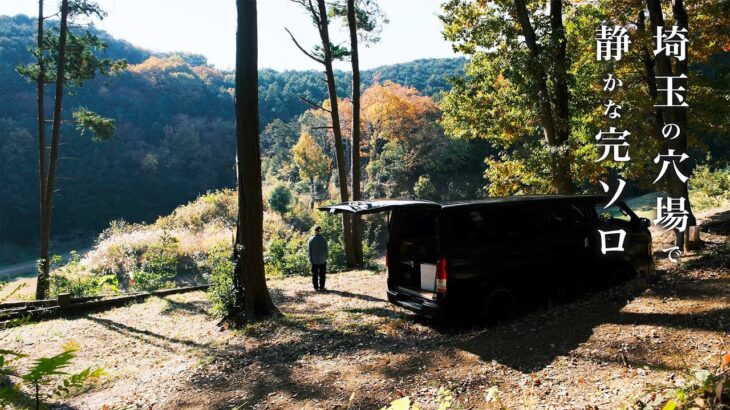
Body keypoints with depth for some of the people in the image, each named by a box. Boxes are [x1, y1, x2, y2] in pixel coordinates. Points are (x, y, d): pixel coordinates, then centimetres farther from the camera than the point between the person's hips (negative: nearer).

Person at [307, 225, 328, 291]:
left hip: (314, 260, 0)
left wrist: (310, 259, 3)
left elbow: (310, 250, -4)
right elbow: (326, 249, -1)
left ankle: (316, 287, 10)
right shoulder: (323, 239, -5)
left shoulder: (311, 239, -6)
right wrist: (326, 257, 11)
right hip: (322, 260, 0)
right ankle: (321, 287, 9)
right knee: (322, 274, 8)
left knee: (314, 274, 9)